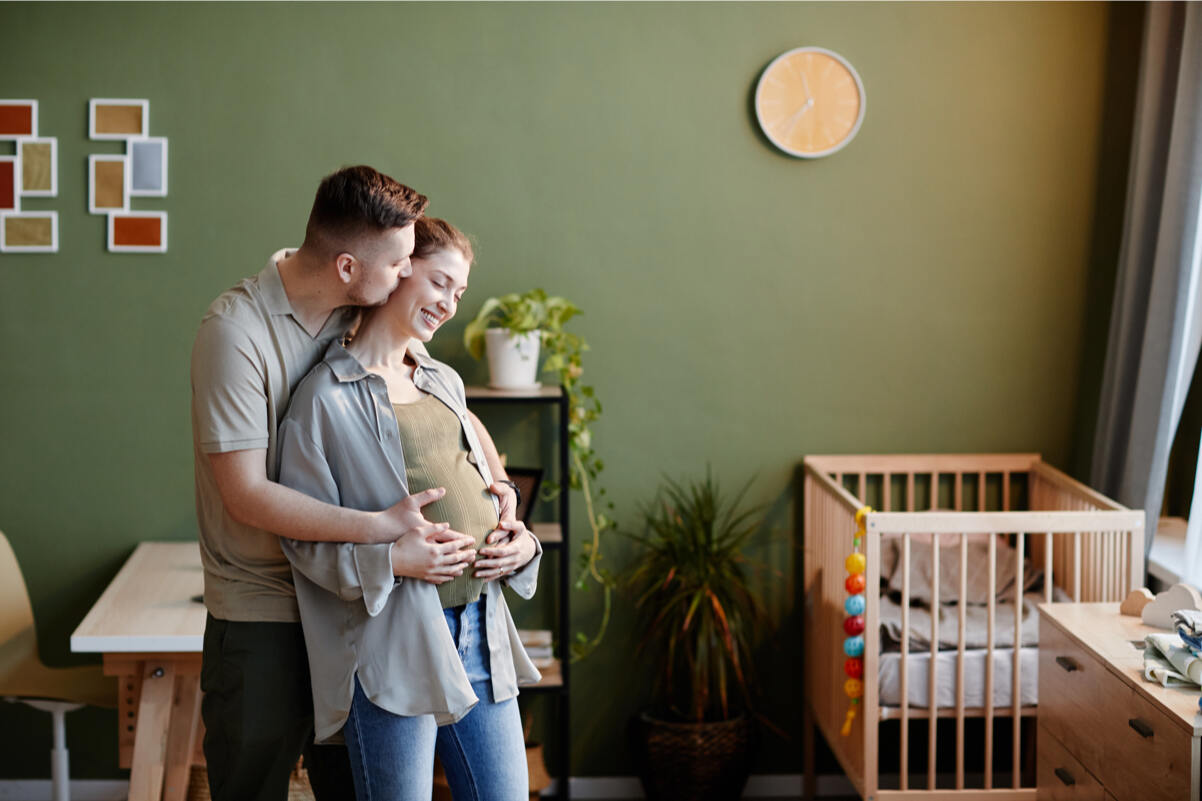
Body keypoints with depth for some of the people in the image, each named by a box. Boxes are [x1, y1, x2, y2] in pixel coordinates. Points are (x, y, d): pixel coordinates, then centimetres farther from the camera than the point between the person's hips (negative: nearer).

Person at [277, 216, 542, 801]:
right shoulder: (326, 396, -5)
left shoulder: (444, 383, 17)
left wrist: (521, 544, 2)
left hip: (481, 633, 7)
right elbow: (303, 538, -7)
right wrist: (391, 559, -21)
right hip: (392, 641, -7)